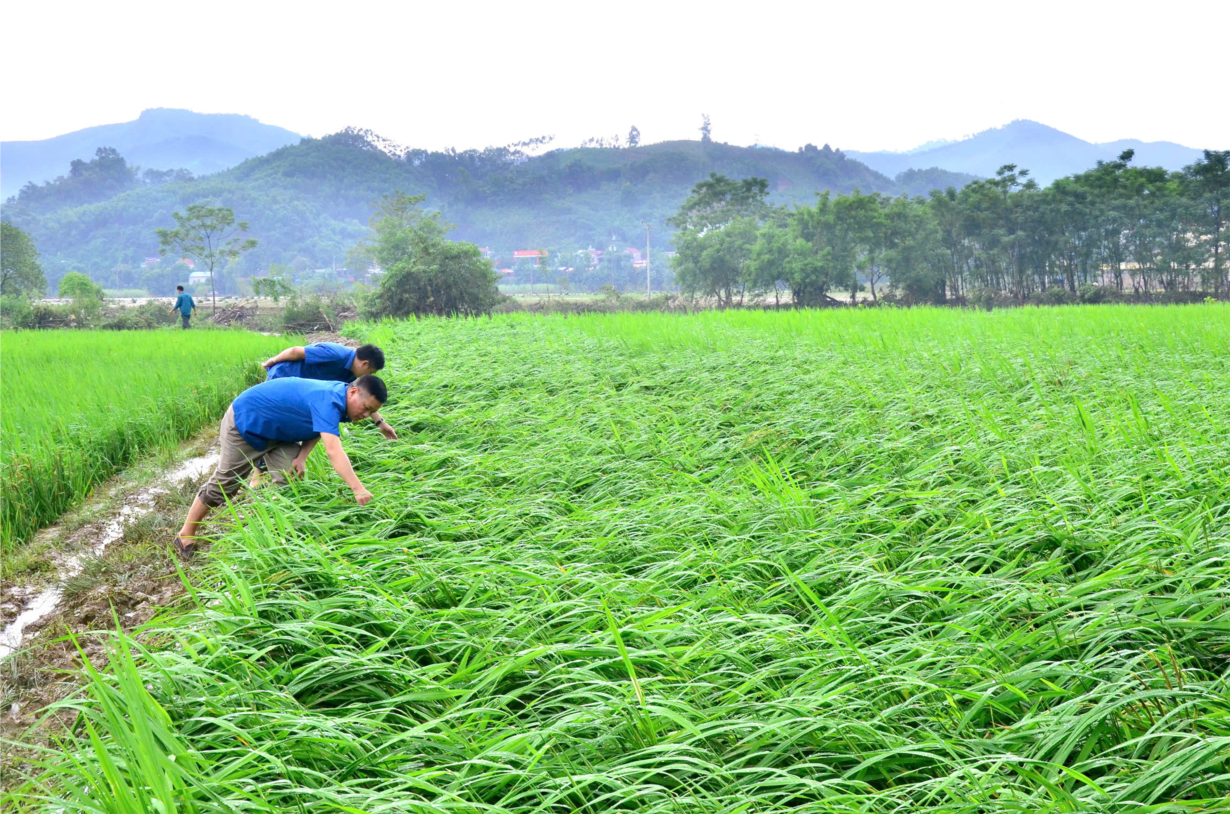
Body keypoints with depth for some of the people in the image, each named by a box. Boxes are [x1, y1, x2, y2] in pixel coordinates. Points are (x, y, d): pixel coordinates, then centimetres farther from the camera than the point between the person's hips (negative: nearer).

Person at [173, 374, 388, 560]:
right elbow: (334, 450, -49)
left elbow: (318, 428, 4)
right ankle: (186, 535, 20)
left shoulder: (337, 395, -10)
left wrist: (302, 456, -14)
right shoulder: (327, 401, -38)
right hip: (244, 421, -8)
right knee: (224, 484, 2)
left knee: (291, 480, -6)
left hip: (276, 429, 8)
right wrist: (358, 489, -56)